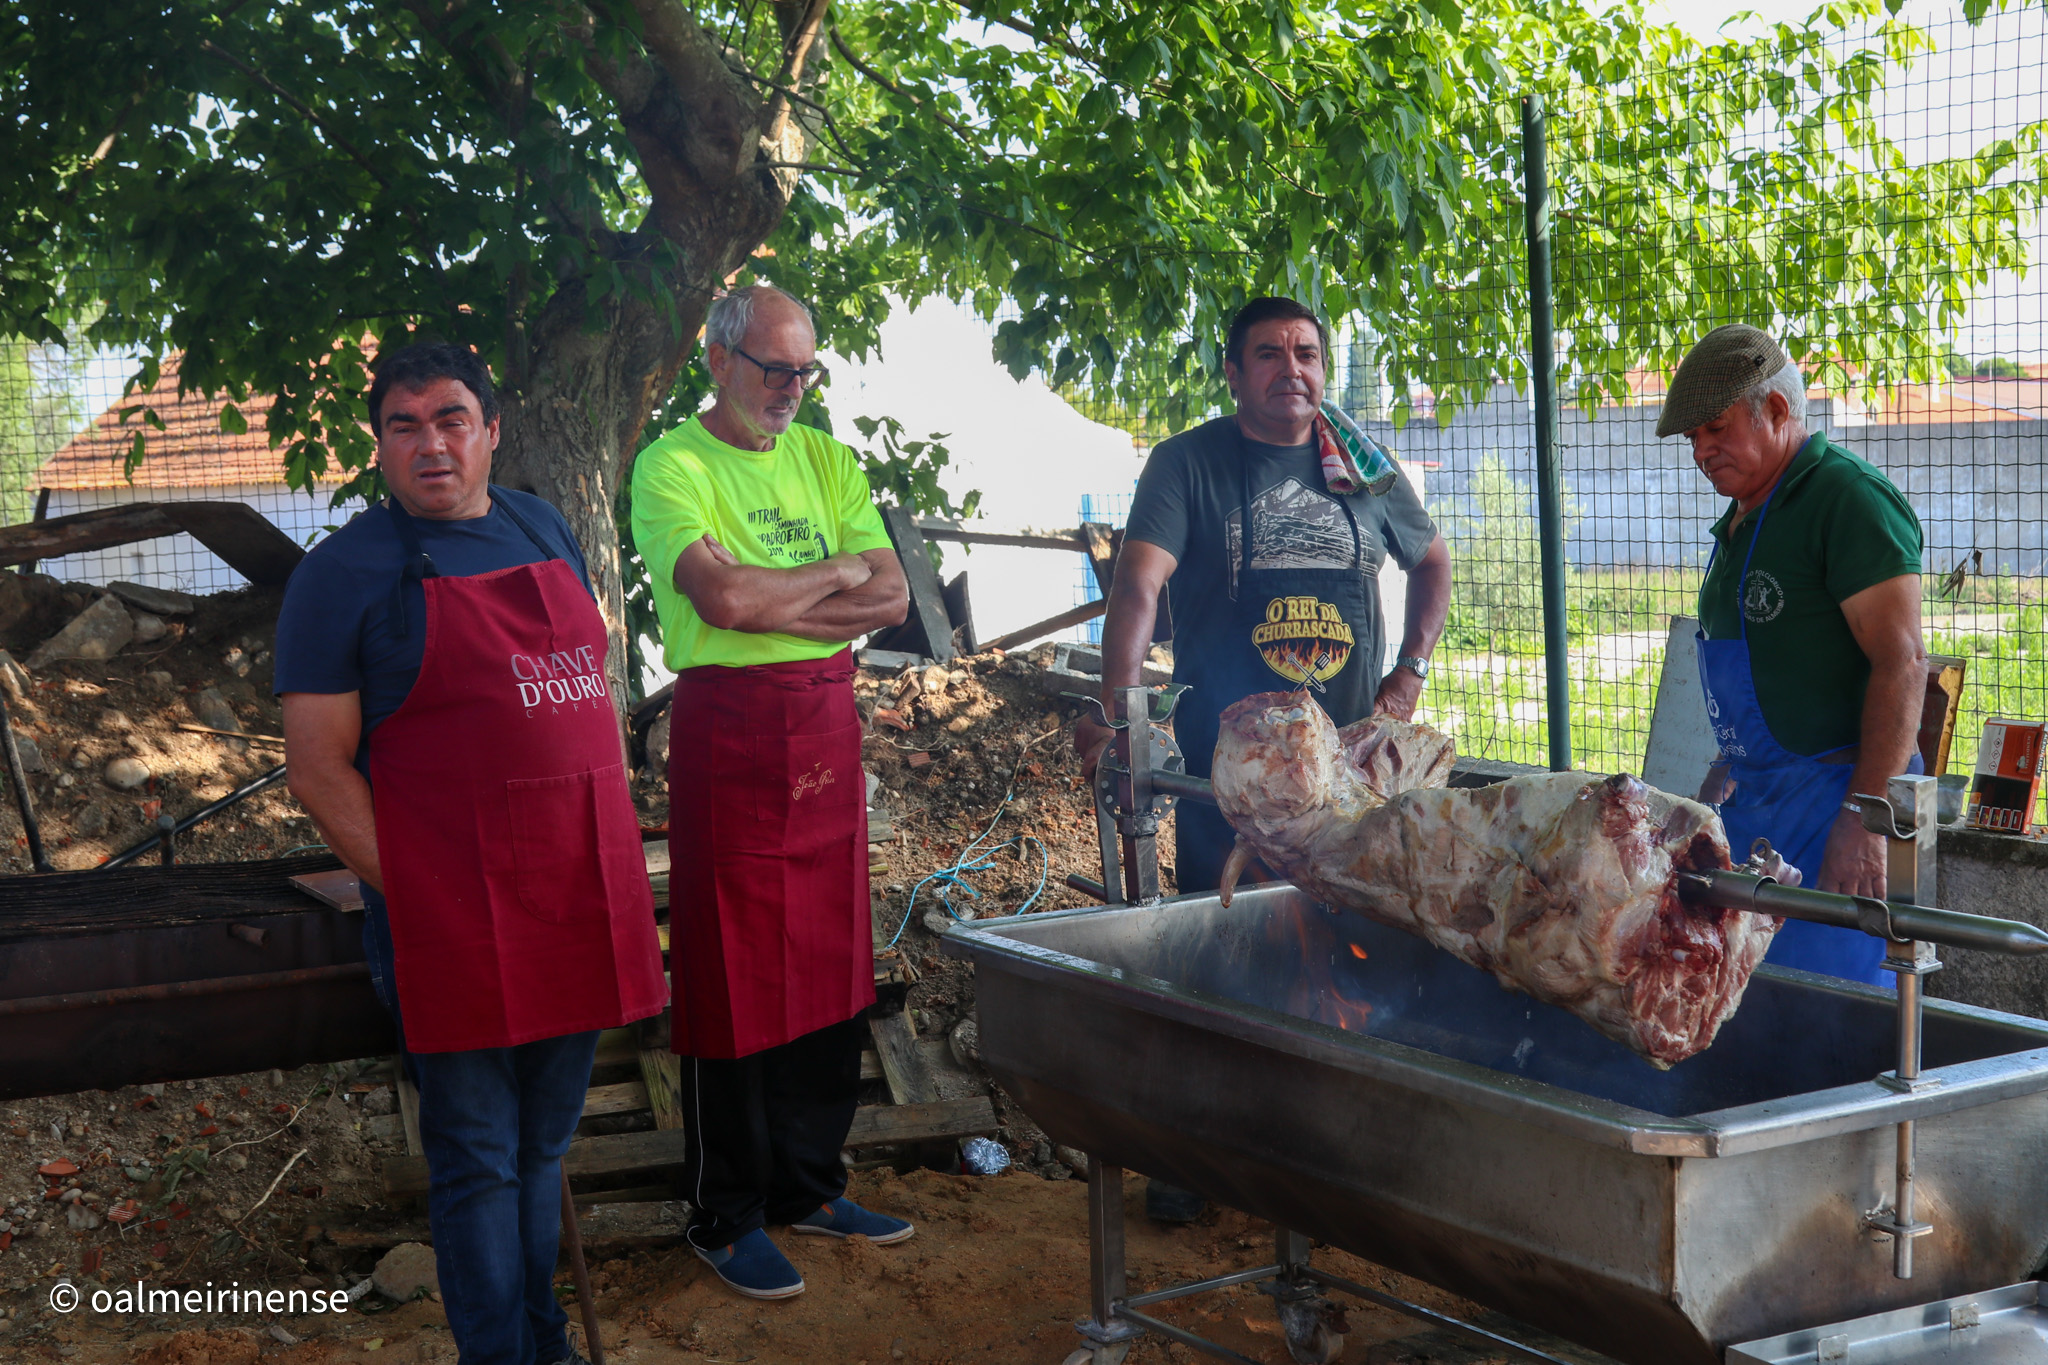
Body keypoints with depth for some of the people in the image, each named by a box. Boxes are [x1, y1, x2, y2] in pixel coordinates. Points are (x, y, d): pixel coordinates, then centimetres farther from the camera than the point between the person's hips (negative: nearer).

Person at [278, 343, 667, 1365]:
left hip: (580, 896, 6)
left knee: (546, 1141, 17)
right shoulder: (344, 573, -6)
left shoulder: (544, 531, 12)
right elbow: (318, 766, -8)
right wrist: (413, 896, -13)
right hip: (453, 913, -5)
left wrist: (613, 854, 12)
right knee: (479, 1157, 3)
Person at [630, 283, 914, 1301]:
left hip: (827, 726, 6)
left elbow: (891, 598, 3)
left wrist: (770, 603, -11)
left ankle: (809, 1186, 26)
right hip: (726, 731, -6)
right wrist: (835, 573, -5)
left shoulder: (827, 461, 13)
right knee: (734, 982, 0)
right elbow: (719, 594, -20)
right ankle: (726, 1217, 13)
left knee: (830, 969, 10)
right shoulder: (672, 465, -5)